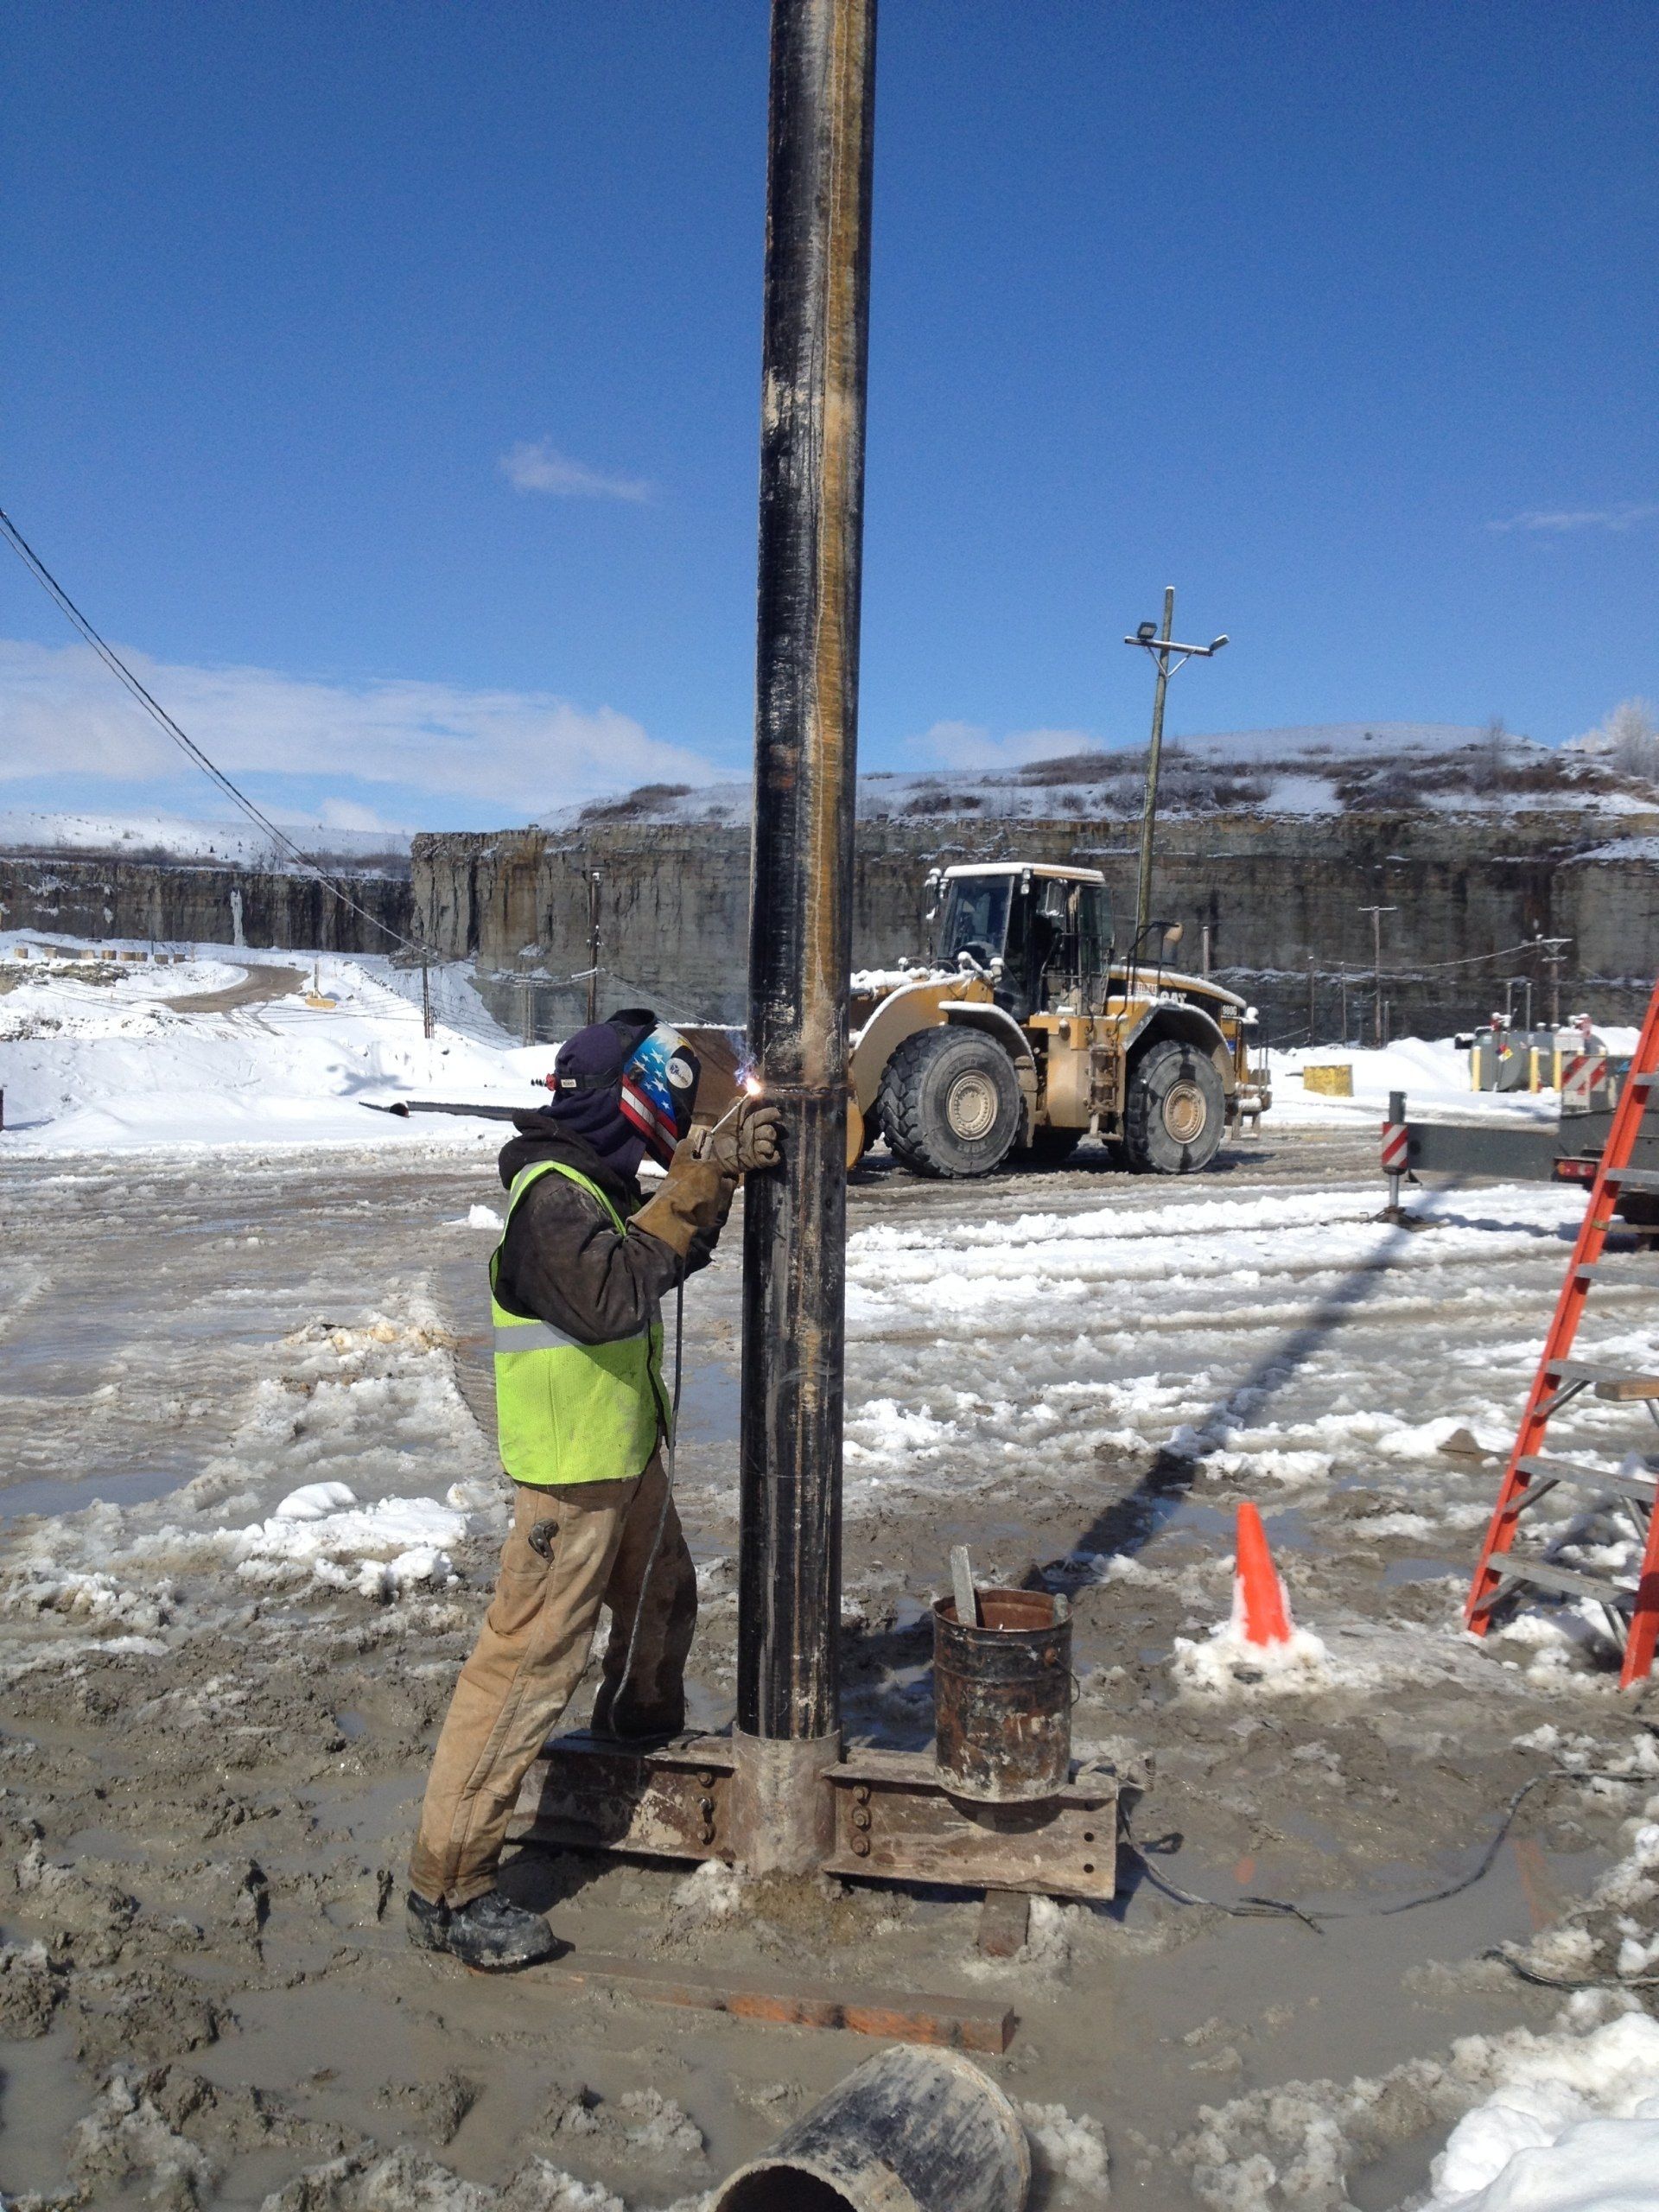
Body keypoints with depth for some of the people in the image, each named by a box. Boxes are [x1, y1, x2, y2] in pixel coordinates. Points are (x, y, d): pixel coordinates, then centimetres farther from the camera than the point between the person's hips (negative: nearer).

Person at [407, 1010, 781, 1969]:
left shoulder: (600, 1180, 9)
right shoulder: (553, 1195, -22)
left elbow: (674, 1255, 13)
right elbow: (611, 1294, -34)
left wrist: (715, 1171, -2)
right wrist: (692, 1188, -26)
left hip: (627, 1453, 10)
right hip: (572, 1468, -10)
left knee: (664, 1601, 29)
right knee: (533, 1663, -7)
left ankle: (646, 1733, 56)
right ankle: (449, 1886, 2)